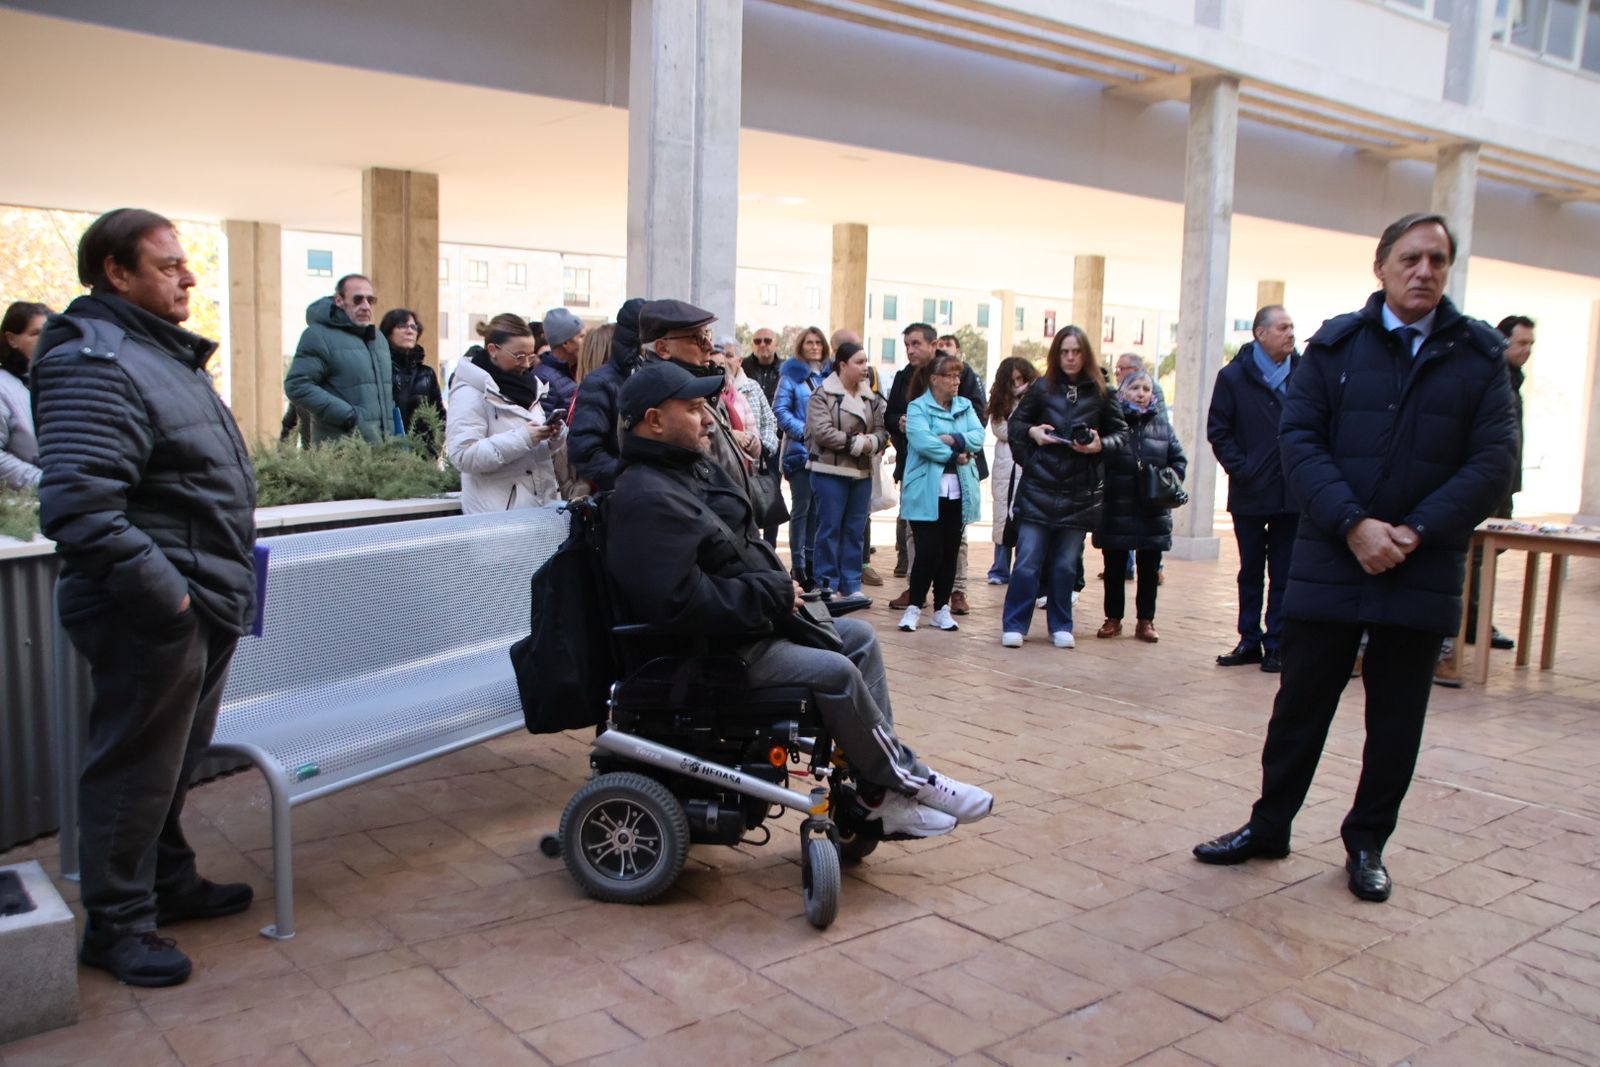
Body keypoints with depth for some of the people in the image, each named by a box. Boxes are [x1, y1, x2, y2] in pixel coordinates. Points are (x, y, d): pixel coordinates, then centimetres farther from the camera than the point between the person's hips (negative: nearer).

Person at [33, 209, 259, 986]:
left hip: (200, 608, 10)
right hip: (148, 620, -10)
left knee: (175, 761, 22)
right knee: (136, 767, 3)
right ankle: (117, 923, 18)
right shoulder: (96, 363, -18)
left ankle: (170, 882, 38)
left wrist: (223, 577, 19)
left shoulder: (164, 352, 15)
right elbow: (78, 507, -28)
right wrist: (165, 592, -24)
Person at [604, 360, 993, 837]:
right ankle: (905, 780, 1)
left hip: (753, 618, 11)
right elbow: (681, 601, -32)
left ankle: (884, 792, 7)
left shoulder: (694, 468, 12)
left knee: (859, 637, 8)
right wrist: (774, 596, -20)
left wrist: (779, 589, 3)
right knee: (835, 672, -21)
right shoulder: (646, 498, -22)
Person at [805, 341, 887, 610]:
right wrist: (858, 442, -15)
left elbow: (882, 431, 8)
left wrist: (871, 442, -15)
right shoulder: (823, 394, -7)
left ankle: (851, 585, 17)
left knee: (855, 531, 9)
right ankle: (827, 586, 7)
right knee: (830, 528, -1)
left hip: (862, 473, 6)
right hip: (829, 472, -6)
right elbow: (822, 432, -18)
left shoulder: (871, 398, 12)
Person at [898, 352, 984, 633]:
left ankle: (942, 609, 18)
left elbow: (978, 437, 0)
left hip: (959, 493, 5)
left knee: (950, 552, 9)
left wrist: (951, 439, -16)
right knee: (929, 551, -7)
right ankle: (914, 607, 7)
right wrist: (956, 454, -11)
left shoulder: (965, 406, 14)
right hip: (926, 493, -5)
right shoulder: (917, 407, -2)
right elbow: (922, 441, -18)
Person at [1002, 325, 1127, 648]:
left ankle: (1060, 627, 22)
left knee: (1066, 565, 10)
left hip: (1079, 492, 1)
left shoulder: (1100, 393, 1)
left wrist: (1100, 445, -12)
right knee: (1027, 561, -1)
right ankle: (1014, 625, 8)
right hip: (1038, 488, 0)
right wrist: (1031, 431, -9)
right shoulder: (1041, 388, 2)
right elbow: (1015, 423, 12)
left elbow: (1121, 431, 7)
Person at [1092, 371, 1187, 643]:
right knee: (1114, 567, 8)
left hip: (1152, 512, 2)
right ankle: (1113, 618, 20)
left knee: (1149, 569, 9)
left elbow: (1179, 460, 13)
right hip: (1115, 511, -2)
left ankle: (1145, 621, 19)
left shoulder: (1161, 424, 7)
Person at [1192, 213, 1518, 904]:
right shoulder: (1335, 344, 2)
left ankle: (1366, 844, 27)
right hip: (1329, 565, -1)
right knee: (1300, 706, 9)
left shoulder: (1479, 355, 4)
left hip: (1423, 575, 1)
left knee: (1396, 721, 11)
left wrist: (1416, 532, -14)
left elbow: (1495, 460, -3)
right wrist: (1353, 523, -17)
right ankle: (1268, 827, 25)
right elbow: (1298, 439, -5)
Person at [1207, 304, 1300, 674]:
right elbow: (1218, 431, -1)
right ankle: (1249, 641, 21)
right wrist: (1241, 469, -10)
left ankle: (1277, 646, 13)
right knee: (1250, 572, 11)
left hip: (1293, 493, 0)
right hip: (1250, 494, 0)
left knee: (1284, 574, 5)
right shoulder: (1234, 376, 0)